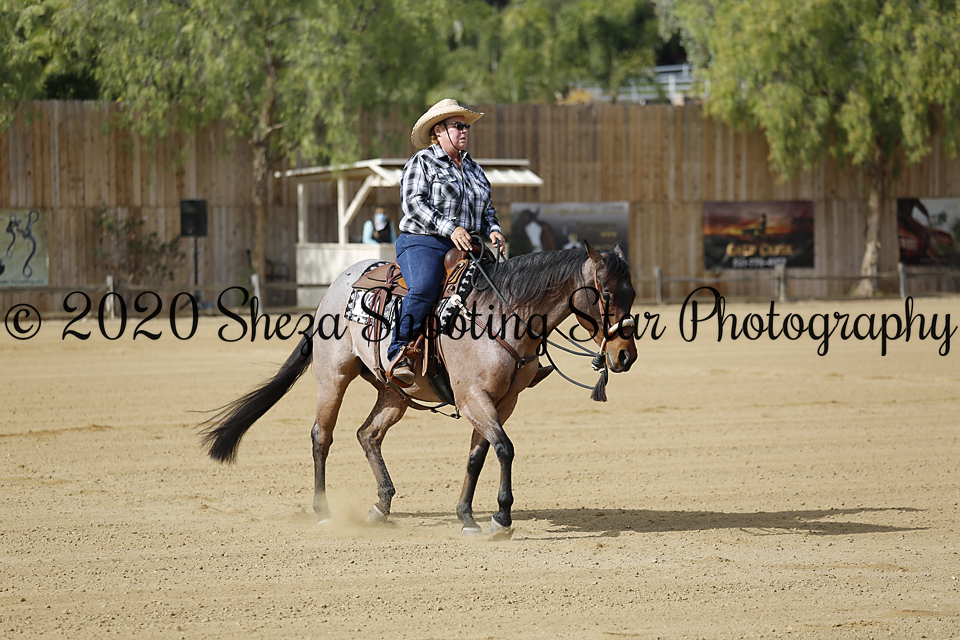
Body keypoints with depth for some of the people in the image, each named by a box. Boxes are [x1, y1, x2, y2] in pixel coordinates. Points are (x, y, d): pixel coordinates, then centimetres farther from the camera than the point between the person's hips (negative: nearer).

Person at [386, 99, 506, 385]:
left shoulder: (473, 168, 24)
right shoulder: (422, 162, 2)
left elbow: (487, 208, 28)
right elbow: (413, 203, -10)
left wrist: (493, 230, 5)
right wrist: (449, 229, -21)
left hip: (464, 248, 7)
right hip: (423, 243, -7)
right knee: (423, 289, -33)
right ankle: (399, 354, -31)